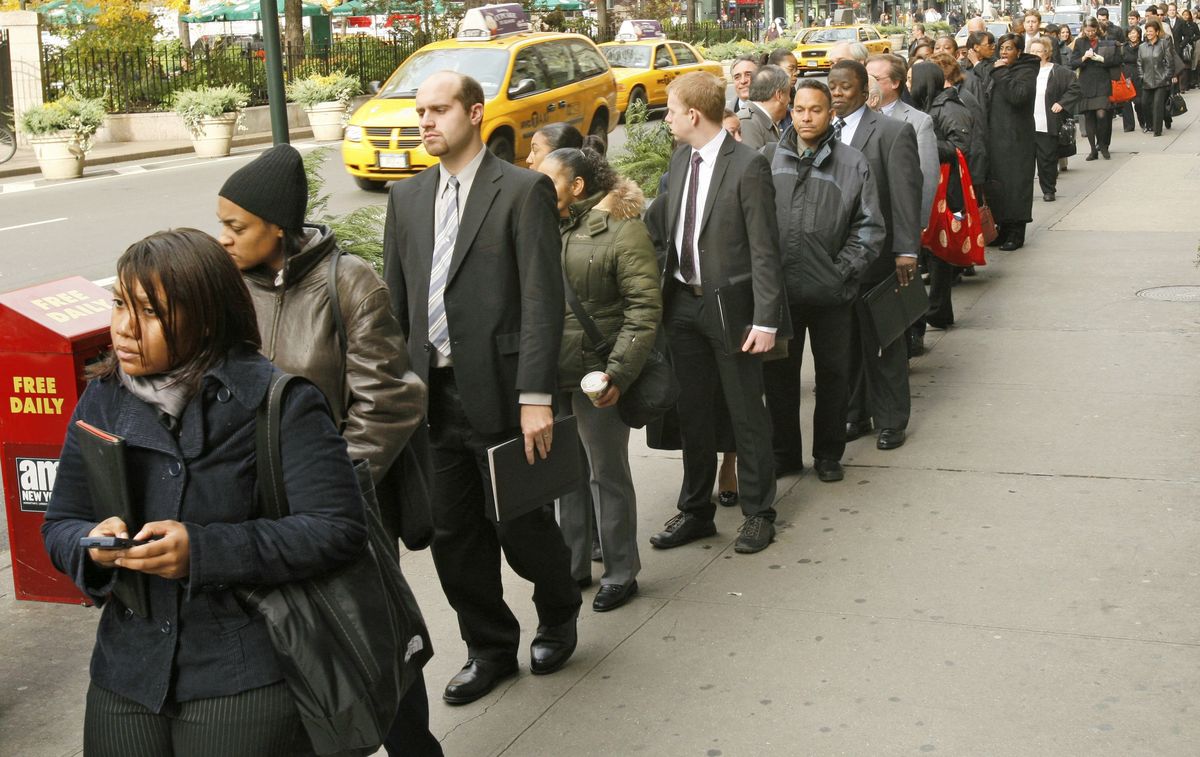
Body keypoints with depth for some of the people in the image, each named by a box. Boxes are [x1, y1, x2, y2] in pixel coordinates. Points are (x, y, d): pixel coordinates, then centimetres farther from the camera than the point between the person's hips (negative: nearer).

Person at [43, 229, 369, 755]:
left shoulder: (277, 402, -12)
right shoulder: (103, 399, 6)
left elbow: (339, 529, -16)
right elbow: (60, 524, 11)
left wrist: (204, 551, -24)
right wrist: (91, 544, -14)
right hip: (124, 679, 5)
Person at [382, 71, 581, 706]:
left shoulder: (523, 191, -6)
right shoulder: (407, 199, 12)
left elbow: (542, 301, -12)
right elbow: (395, 303, 13)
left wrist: (536, 397, -18)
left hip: (500, 393, -5)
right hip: (432, 394, 5)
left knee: (522, 527, 6)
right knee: (452, 536, 11)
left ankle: (558, 616, 36)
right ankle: (490, 648, 30)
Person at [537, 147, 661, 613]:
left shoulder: (622, 230, -10)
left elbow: (645, 308, -12)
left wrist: (618, 373, -18)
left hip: (597, 375, -5)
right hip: (551, 374, 6)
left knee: (607, 474, 6)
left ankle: (620, 574, 20)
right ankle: (572, 564, 30)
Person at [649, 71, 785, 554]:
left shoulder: (747, 165, -14)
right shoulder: (681, 160, 8)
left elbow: (764, 250, -15)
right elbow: (666, 229, 12)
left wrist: (766, 320, -18)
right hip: (683, 302, 7)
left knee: (746, 415, 7)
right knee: (691, 411, 15)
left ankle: (757, 513, 21)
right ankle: (696, 511, 28)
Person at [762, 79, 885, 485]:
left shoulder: (852, 164, -1)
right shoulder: (769, 160, 2)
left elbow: (869, 226, 0)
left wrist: (844, 269, -8)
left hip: (830, 293, -1)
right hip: (778, 290, 1)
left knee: (833, 374, 10)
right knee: (779, 373, 10)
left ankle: (828, 454, 24)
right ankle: (783, 451, 25)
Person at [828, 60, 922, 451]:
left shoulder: (893, 132, -6)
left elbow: (906, 194, -10)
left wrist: (906, 250, -15)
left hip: (875, 256, -4)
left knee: (882, 343, 5)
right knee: (844, 341, 12)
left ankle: (890, 420, 17)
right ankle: (854, 415, 25)